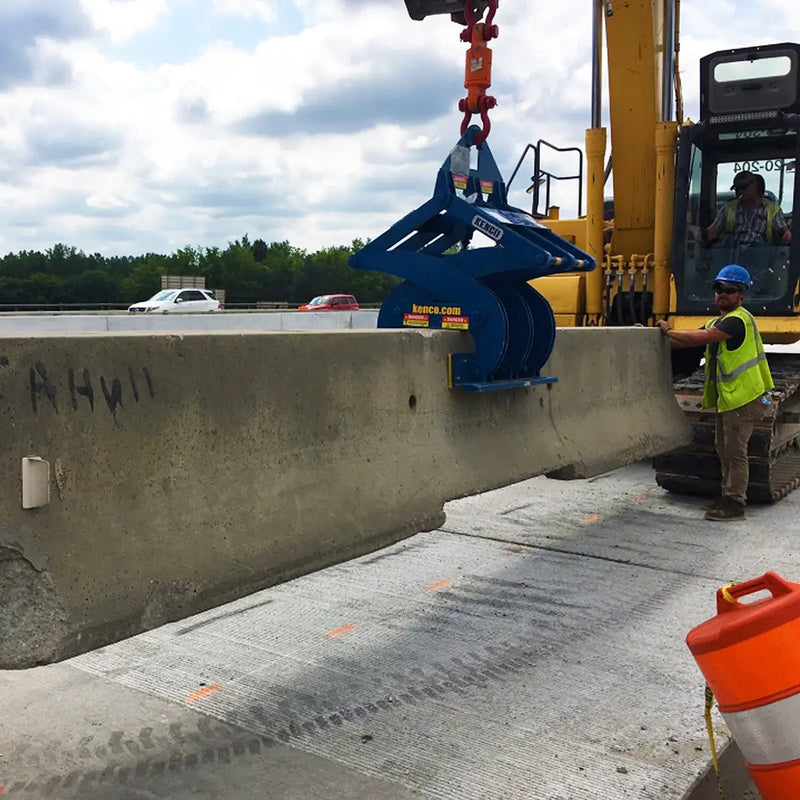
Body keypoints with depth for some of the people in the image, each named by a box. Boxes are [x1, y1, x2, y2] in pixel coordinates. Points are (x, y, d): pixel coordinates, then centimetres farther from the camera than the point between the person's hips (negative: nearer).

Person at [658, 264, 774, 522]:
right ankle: (729, 496, 26)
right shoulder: (716, 322, 17)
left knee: (735, 451, -5)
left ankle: (735, 504, 1)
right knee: (724, 449, 16)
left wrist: (668, 330, -12)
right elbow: (686, 342, 12)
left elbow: (698, 338, -26)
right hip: (727, 398, 10)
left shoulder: (738, 320, -16)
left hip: (744, 397, -10)